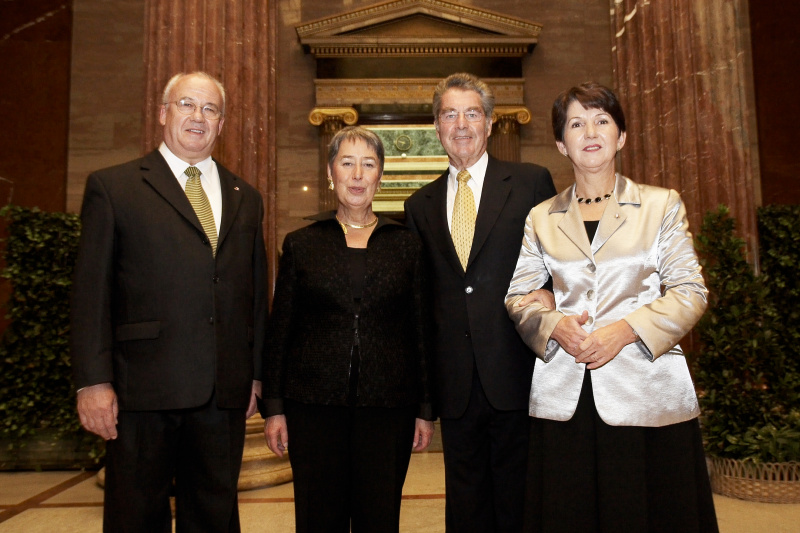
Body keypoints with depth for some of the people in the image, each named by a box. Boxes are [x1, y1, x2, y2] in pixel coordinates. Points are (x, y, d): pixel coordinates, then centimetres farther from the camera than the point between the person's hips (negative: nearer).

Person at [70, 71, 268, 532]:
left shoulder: (246, 199, 14)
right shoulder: (113, 187, 4)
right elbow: (92, 291, -2)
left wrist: (256, 373, 10)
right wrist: (94, 381, -8)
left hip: (226, 391, 4)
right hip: (144, 390, -3)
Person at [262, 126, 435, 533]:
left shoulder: (405, 244, 7)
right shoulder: (301, 244, 6)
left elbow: (420, 330, 7)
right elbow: (279, 331, 7)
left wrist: (425, 409, 5)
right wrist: (274, 407, 3)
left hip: (387, 406, 0)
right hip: (315, 404, 0)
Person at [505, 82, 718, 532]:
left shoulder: (662, 204, 5)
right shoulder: (542, 218, 10)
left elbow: (690, 292, 0)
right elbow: (519, 296, 10)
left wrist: (625, 330, -14)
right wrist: (555, 326, -10)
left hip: (646, 391, -1)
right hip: (563, 396, 2)